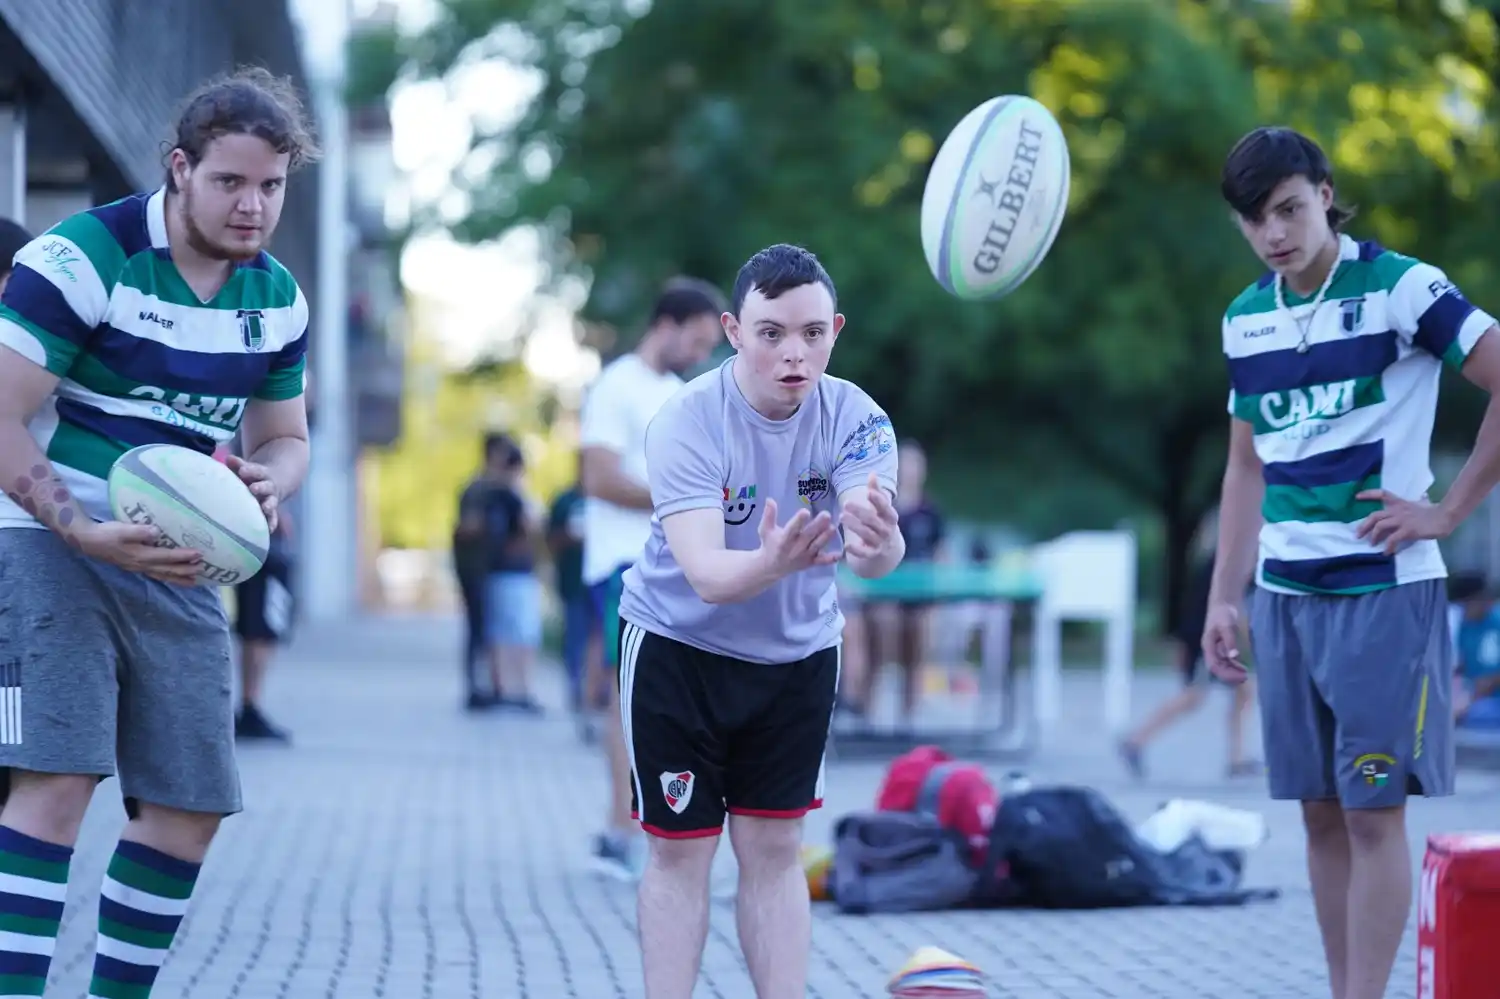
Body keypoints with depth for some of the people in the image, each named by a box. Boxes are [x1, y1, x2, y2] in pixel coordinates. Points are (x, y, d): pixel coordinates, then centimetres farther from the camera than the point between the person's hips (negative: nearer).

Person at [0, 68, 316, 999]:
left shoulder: (277, 297, 8)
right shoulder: (82, 258, -13)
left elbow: (286, 436, 18)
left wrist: (267, 483, -7)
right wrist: (88, 534, -25)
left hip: (181, 569, 7)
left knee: (191, 809, 4)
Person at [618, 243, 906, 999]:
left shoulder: (856, 419, -17)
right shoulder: (687, 421, -25)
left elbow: (876, 556, -34)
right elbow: (704, 571, -37)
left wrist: (878, 542, -59)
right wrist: (773, 563, -59)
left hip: (799, 654, 3)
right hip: (679, 646, -3)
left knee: (774, 850, 6)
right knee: (680, 852, 0)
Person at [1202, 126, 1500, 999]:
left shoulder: (1402, 289, -9)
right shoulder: (1247, 320, 10)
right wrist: (1224, 598, 13)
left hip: (1383, 589, -6)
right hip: (1284, 592, 6)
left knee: (1373, 810, -5)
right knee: (1320, 812, 8)